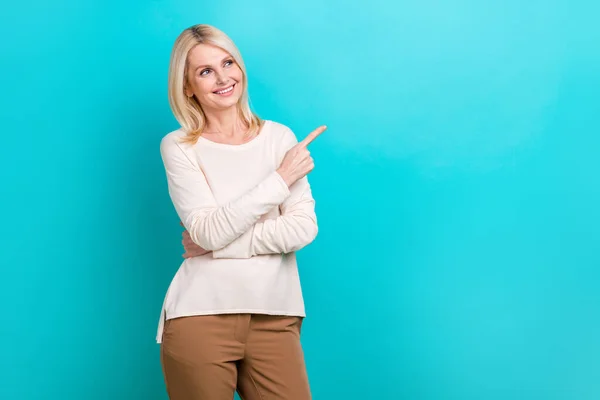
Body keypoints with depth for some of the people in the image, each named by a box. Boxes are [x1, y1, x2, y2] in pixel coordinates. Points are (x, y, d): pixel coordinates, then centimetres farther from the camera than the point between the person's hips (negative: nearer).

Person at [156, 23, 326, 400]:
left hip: (275, 316, 2)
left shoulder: (280, 137, 6)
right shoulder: (178, 147, 0)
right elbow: (209, 231, -12)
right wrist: (280, 180, -11)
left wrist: (222, 246, -11)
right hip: (201, 315, -2)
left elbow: (304, 226, -3)